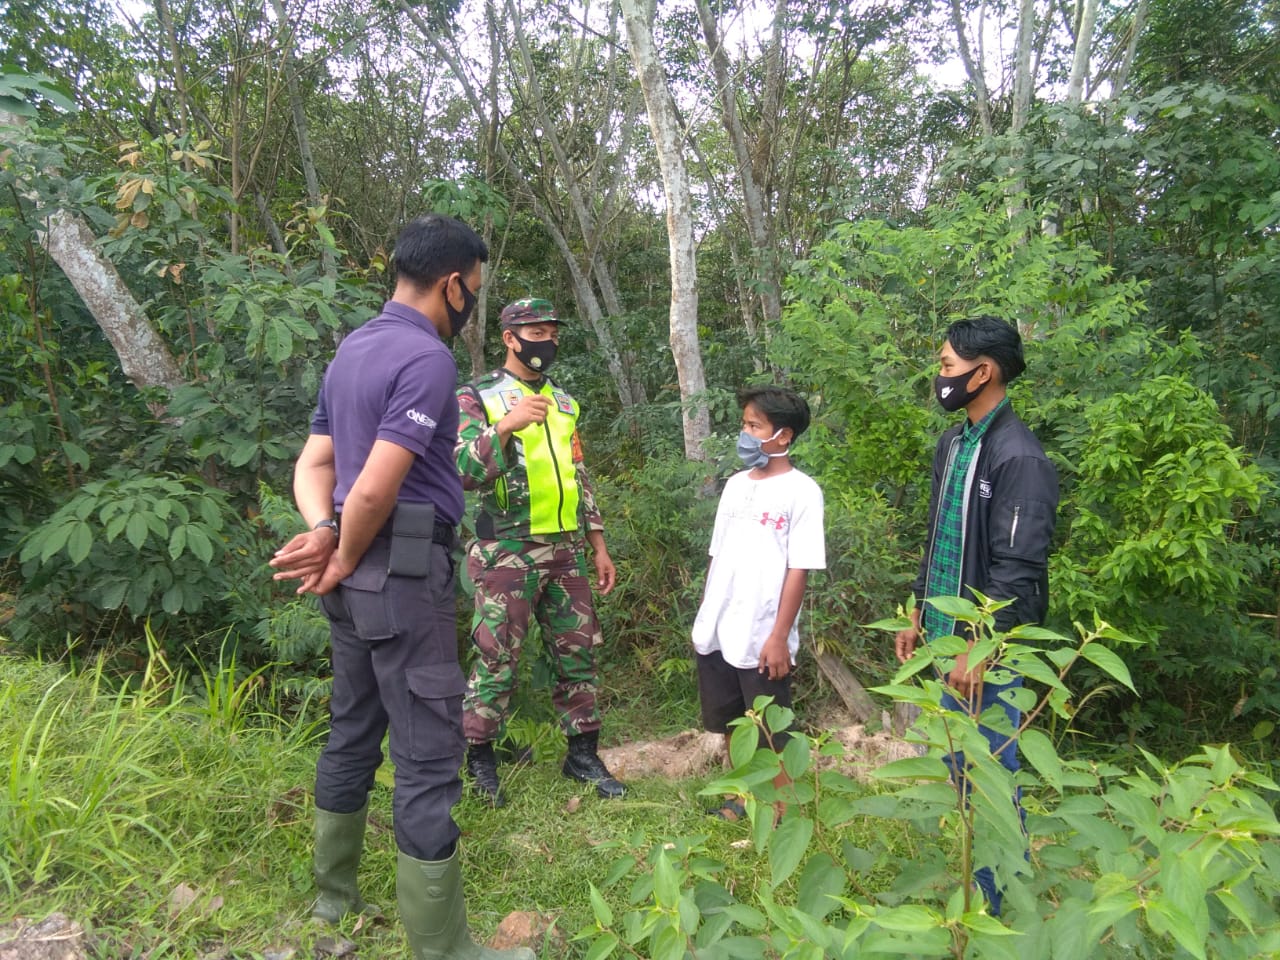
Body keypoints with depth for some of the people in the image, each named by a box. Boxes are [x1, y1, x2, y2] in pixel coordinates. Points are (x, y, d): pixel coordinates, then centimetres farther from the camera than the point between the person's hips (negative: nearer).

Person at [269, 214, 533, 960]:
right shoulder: (427, 358, -17)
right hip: (404, 575, -9)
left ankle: (335, 891, 37)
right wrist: (344, 562, -7)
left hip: (359, 577, 10)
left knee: (353, 730, 20)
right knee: (429, 754, -2)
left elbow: (314, 463, 12)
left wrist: (323, 533, -5)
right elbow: (376, 489, -22)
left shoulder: (351, 350, 13)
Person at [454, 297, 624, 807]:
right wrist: (505, 426, -29)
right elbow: (460, 472, -16)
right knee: (497, 661, 1)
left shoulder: (564, 402, 15)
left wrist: (599, 547, 15)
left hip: (567, 551, 6)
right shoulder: (478, 398, -4)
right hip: (508, 553, -6)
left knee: (579, 655, 10)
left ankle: (583, 754, 25)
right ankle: (480, 759, 19)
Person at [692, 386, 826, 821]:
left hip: (762, 639, -6)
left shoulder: (801, 491, -10)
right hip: (717, 633, 7)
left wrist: (779, 637, -16)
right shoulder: (735, 484, 9)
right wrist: (703, 617, 12)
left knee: (770, 735, 8)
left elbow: (798, 570, -13)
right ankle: (742, 798, 39)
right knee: (731, 724, 20)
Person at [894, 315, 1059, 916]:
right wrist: (918, 617, 17)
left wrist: (979, 649, -20)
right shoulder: (952, 445, 9)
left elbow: (1017, 569, -20)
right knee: (957, 770, 19)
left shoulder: (1018, 457, -18)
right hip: (949, 638, 9)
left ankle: (1002, 905, 21)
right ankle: (969, 883, 37)